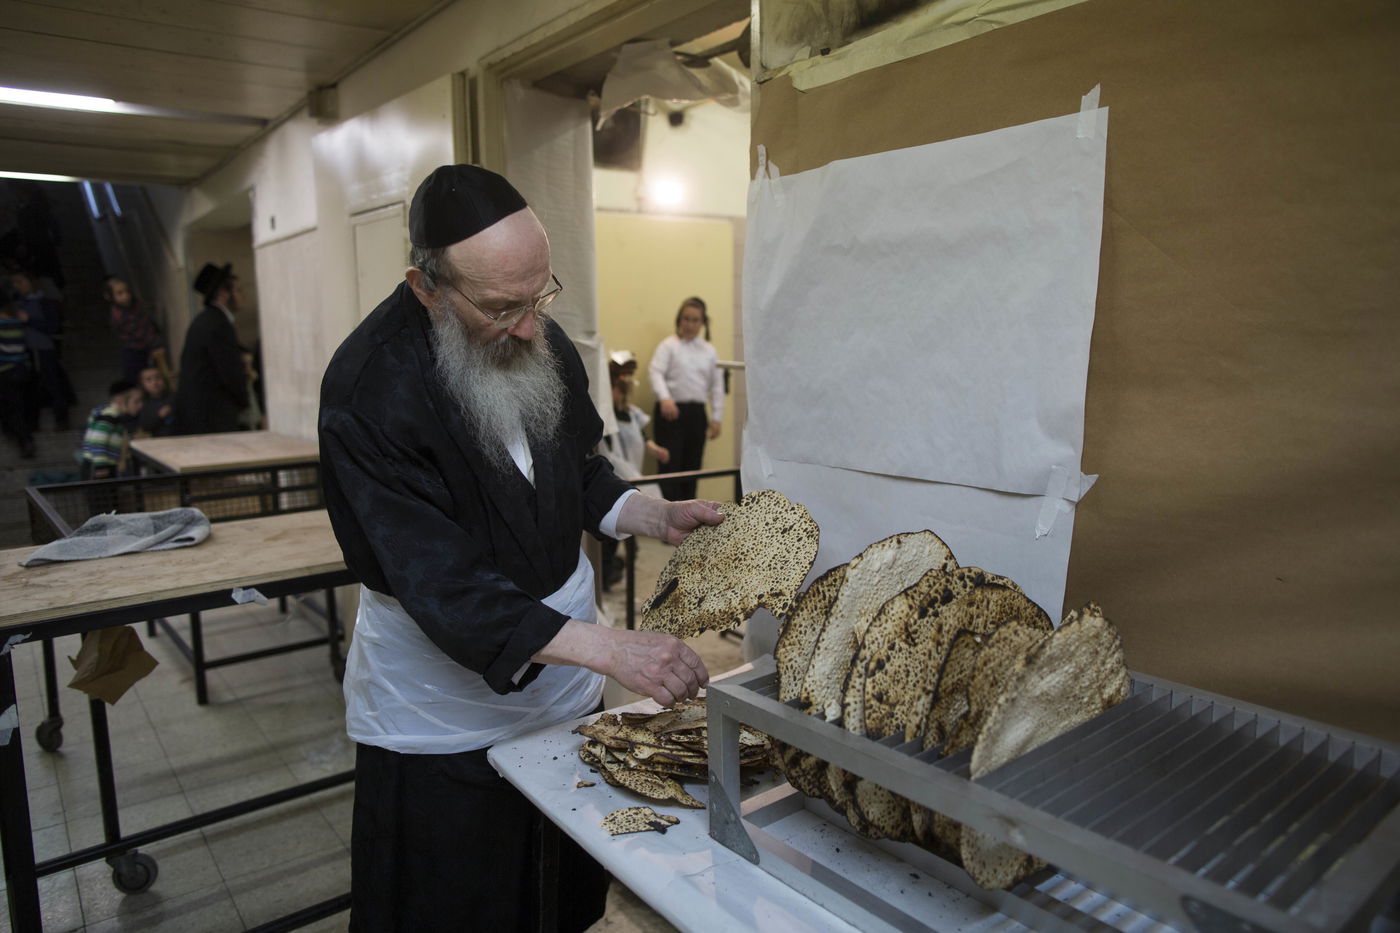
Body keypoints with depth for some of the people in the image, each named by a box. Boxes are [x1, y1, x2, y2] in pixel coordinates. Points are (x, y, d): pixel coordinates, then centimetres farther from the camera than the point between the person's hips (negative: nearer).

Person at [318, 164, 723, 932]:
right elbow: (444, 591, -28)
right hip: (444, 711, -5)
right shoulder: (368, 392, -25)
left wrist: (658, 518, -6)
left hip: (563, 686, 6)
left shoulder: (538, 341, -4)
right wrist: (612, 649, -36)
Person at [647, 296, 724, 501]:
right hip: (671, 410, -4)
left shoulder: (709, 351, 13)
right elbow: (656, 372, -13)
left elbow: (717, 385, 14)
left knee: (692, 466, 8)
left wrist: (716, 417, 8)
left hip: (696, 412, 5)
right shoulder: (669, 345, 0)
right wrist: (665, 397, -30)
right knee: (670, 466, -7)